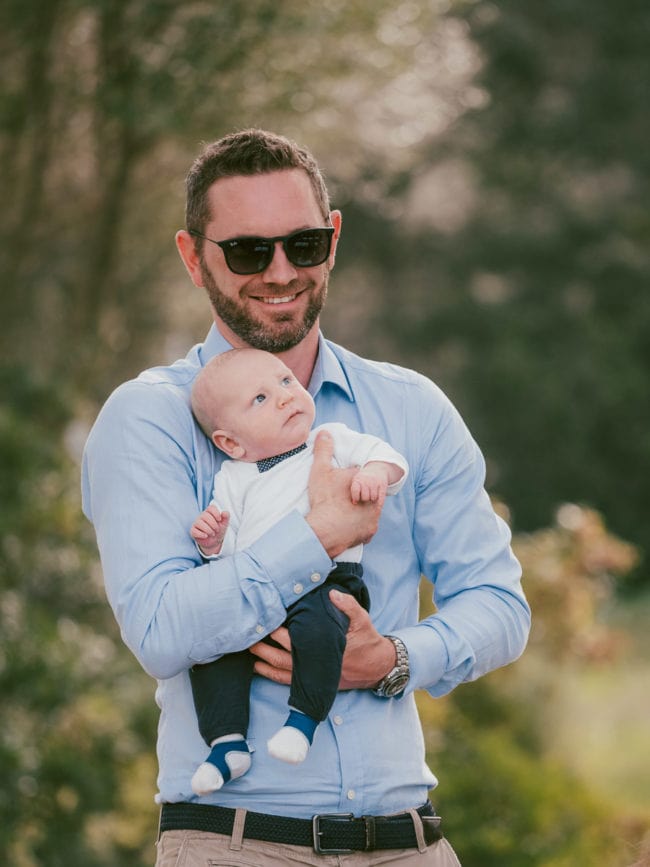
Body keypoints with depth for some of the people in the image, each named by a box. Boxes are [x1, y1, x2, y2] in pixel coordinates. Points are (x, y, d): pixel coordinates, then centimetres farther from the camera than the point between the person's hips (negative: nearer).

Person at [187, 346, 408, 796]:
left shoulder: (332, 441, 13)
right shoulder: (232, 479, 17)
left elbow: (387, 456, 4)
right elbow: (229, 550, 13)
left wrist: (375, 473, -17)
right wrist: (214, 541, -8)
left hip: (327, 582, -3)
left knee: (317, 625, -35)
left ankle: (304, 717, -21)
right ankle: (228, 742, -15)